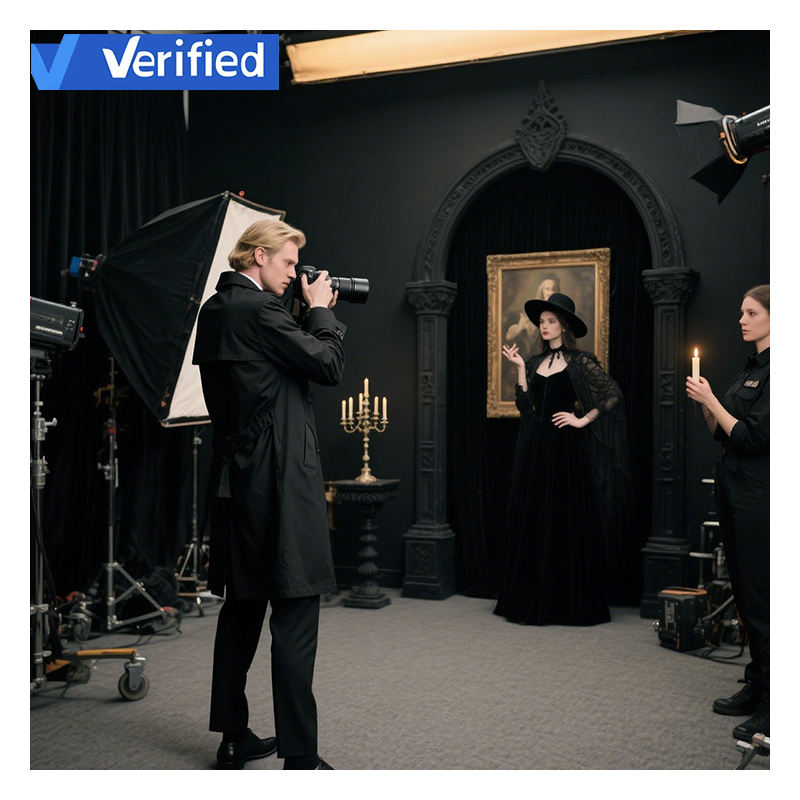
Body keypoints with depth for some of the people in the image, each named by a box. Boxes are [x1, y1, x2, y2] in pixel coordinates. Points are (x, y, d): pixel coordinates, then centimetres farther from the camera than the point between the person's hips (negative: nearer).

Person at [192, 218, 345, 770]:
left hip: (237, 482, 10)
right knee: (295, 616, -6)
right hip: (281, 481, -10)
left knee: (243, 607, 16)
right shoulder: (261, 310, -14)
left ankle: (233, 739, 27)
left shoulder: (214, 310, 14)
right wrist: (321, 310, 1)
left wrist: (312, 316, 14)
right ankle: (300, 757, -1)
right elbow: (329, 366, -11)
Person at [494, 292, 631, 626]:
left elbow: (613, 395, -7)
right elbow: (525, 407, 5)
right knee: (533, 523, 6)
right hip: (535, 448, 5)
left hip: (567, 449, -5)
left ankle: (571, 603, 9)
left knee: (569, 523, -1)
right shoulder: (534, 362, 12)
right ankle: (534, 601, 16)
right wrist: (520, 369, 0)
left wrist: (583, 420, -9)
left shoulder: (580, 362, -3)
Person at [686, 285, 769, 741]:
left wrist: (711, 399, -12)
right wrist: (705, 405, 1)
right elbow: (723, 433, 16)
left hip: (758, 495, -10)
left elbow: (750, 436, -19)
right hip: (734, 491, 10)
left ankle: (771, 708, 4)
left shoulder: (774, 370, -13)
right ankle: (756, 688, 26)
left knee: (760, 597, -5)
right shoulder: (750, 369, 15)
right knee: (744, 592, 14)